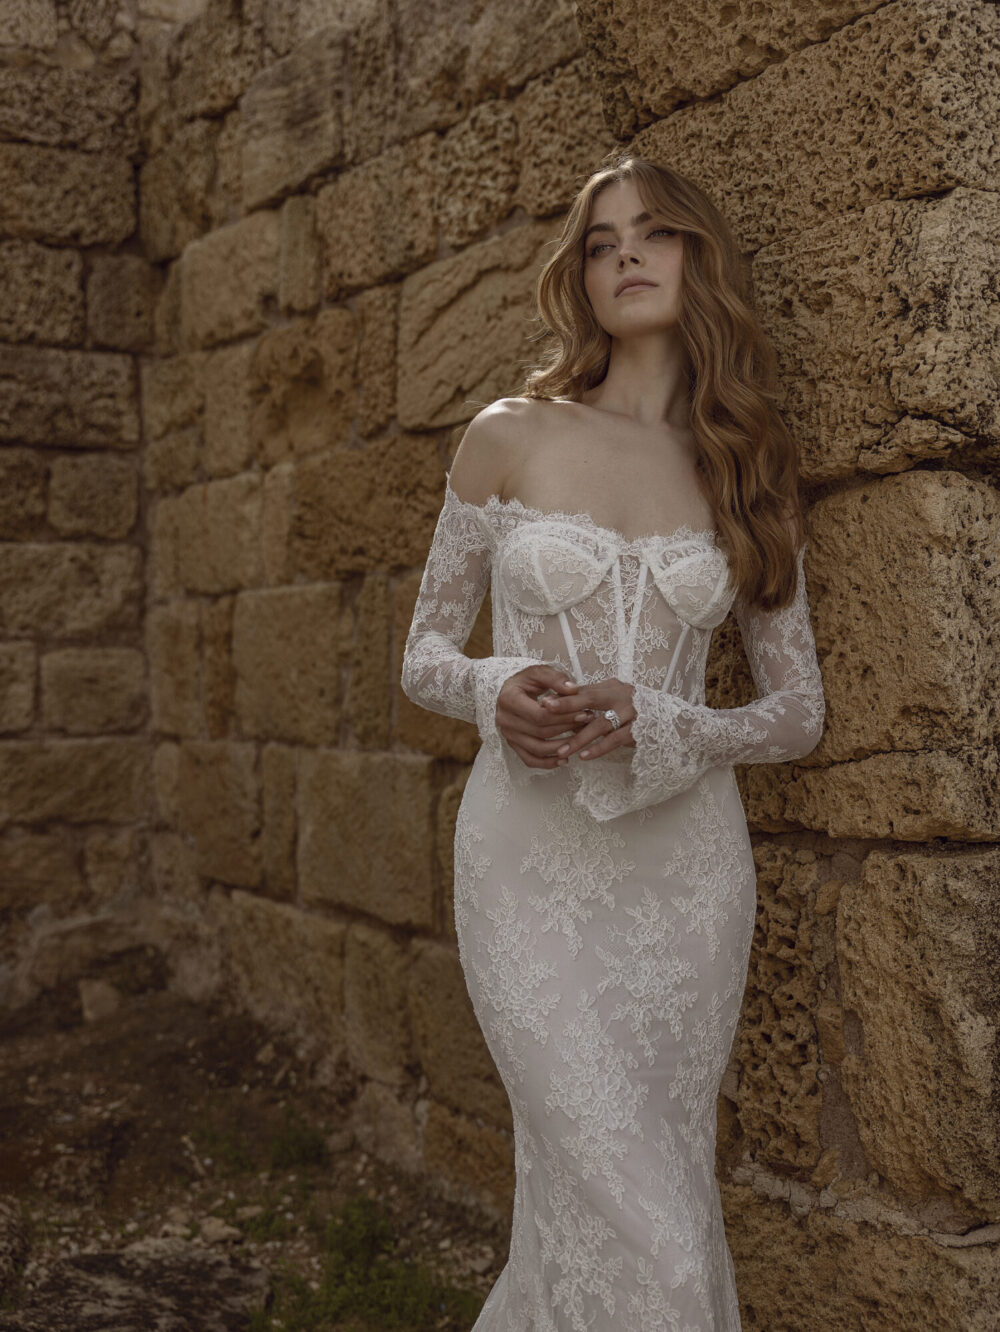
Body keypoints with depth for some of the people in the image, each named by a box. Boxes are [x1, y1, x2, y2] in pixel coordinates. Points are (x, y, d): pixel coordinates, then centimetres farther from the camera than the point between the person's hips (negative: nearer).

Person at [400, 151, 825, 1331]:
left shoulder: (745, 471, 6)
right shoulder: (510, 437, 2)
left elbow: (798, 712, 7)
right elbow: (423, 655, 8)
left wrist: (659, 727, -12)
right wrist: (497, 693, -15)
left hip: (686, 865, 3)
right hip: (531, 864, -2)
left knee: (598, 1204, 11)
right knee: (648, 1236, -7)